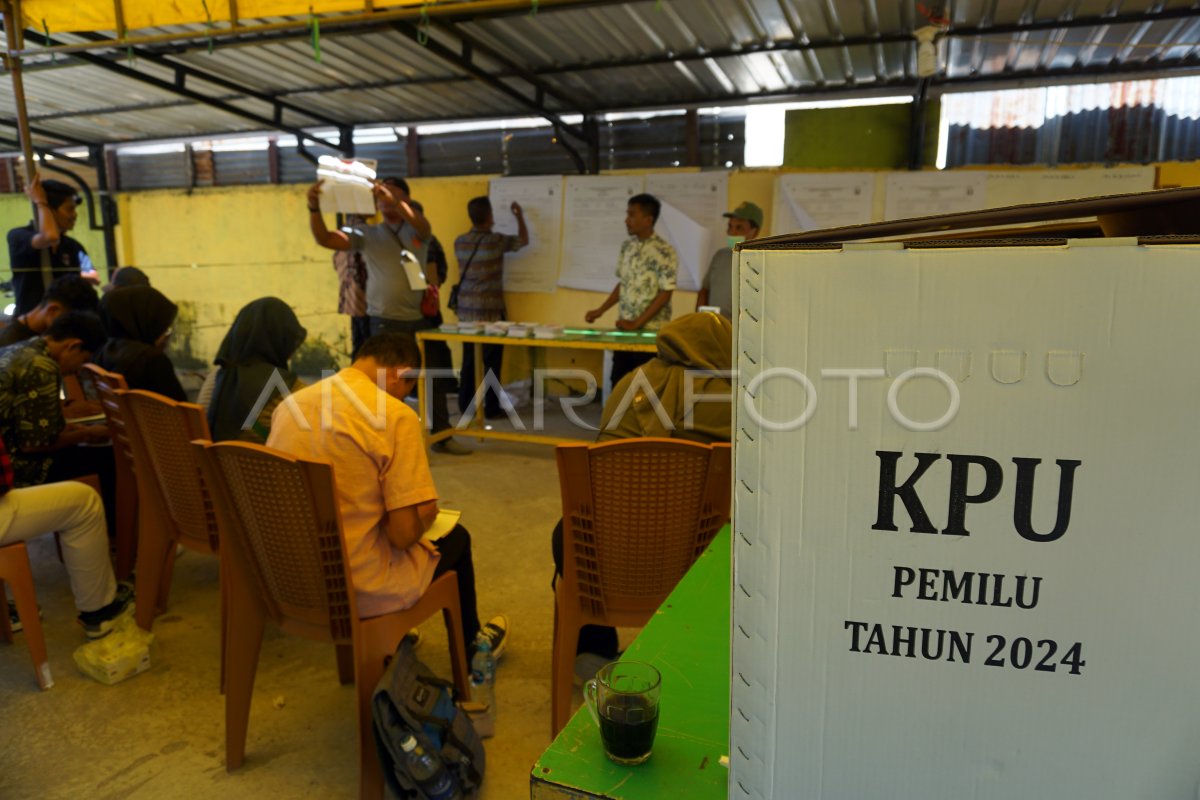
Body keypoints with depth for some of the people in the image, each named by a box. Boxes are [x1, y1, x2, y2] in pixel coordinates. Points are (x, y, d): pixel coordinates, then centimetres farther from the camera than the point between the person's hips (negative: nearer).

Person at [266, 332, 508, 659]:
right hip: (360, 591, -6)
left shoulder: (289, 405, 0)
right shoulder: (395, 416, -20)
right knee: (455, 537, 20)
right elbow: (404, 534, -22)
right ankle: (470, 647, 44)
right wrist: (425, 515, 0)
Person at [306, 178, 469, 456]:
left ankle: (441, 436, 28)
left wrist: (393, 200, -36)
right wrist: (314, 207, -23)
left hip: (421, 318, 2)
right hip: (385, 321, -2)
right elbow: (324, 239, -5)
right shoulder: (368, 234, 5)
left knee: (436, 378, 12)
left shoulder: (418, 231, 6)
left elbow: (422, 225, -19)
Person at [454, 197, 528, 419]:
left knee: (469, 359, 11)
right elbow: (524, 240, 6)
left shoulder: (459, 242, 4)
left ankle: (465, 404, 16)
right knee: (491, 360, 2)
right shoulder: (496, 241, -11)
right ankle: (491, 407, 6)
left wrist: (487, 230, 35)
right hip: (490, 310, -5)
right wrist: (519, 215, 19)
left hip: (466, 310, 5)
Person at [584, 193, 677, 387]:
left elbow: (665, 294, -14)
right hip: (624, 329, 6)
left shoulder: (664, 251, -12)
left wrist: (637, 323, -17)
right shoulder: (627, 246, 8)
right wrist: (600, 311, 7)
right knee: (618, 382, 10)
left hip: (651, 331, -6)